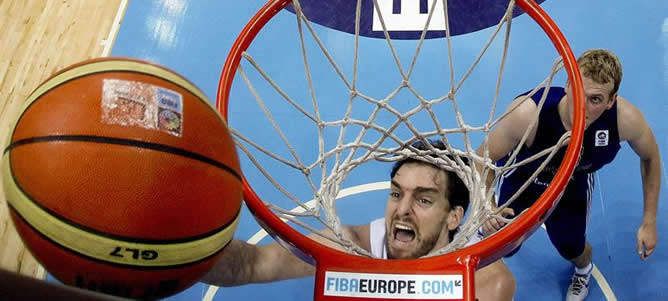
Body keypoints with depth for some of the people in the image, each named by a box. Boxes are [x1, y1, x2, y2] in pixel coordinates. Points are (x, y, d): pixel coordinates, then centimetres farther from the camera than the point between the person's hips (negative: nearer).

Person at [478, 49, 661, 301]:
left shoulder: (626, 119, -35)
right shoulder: (528, 114, -45)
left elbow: (650, 157, -12)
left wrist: (649, 222, -9)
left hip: (573, 185, 2)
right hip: (521, 175, -1)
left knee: (572, 250, 8)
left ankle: (583, 269, 49)